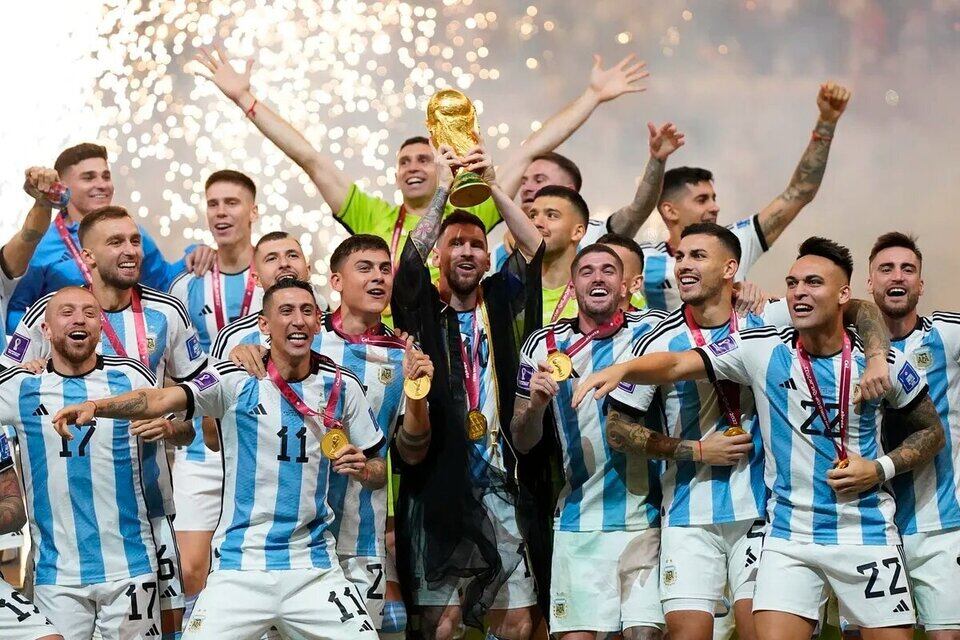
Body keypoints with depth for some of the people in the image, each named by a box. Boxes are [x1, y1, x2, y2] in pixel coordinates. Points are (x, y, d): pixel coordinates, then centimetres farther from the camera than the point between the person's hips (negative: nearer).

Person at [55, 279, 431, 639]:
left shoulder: (343, 387, 5)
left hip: (314, 568, 2)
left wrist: (361, 468, -10)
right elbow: (161, 400, -19)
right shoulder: (236, 380, -4)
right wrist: (95, 406, -35)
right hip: (241, 566, -2)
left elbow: (379, 471, 13)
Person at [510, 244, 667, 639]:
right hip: (579, 522, 1)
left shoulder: (652, 331, 1)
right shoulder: (544, 346, 5)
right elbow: (523, 443, 8)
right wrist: (535, 403, -12)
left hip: (646, 519, -1)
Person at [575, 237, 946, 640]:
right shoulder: (763, 349, -3)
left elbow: (931, 432, 10)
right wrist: (622, 369, -29)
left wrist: (882, 468, -6)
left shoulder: (883, 362, -2)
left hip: (867, 536, 0)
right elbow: (676, 365, -10)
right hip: (789, 537, 0)